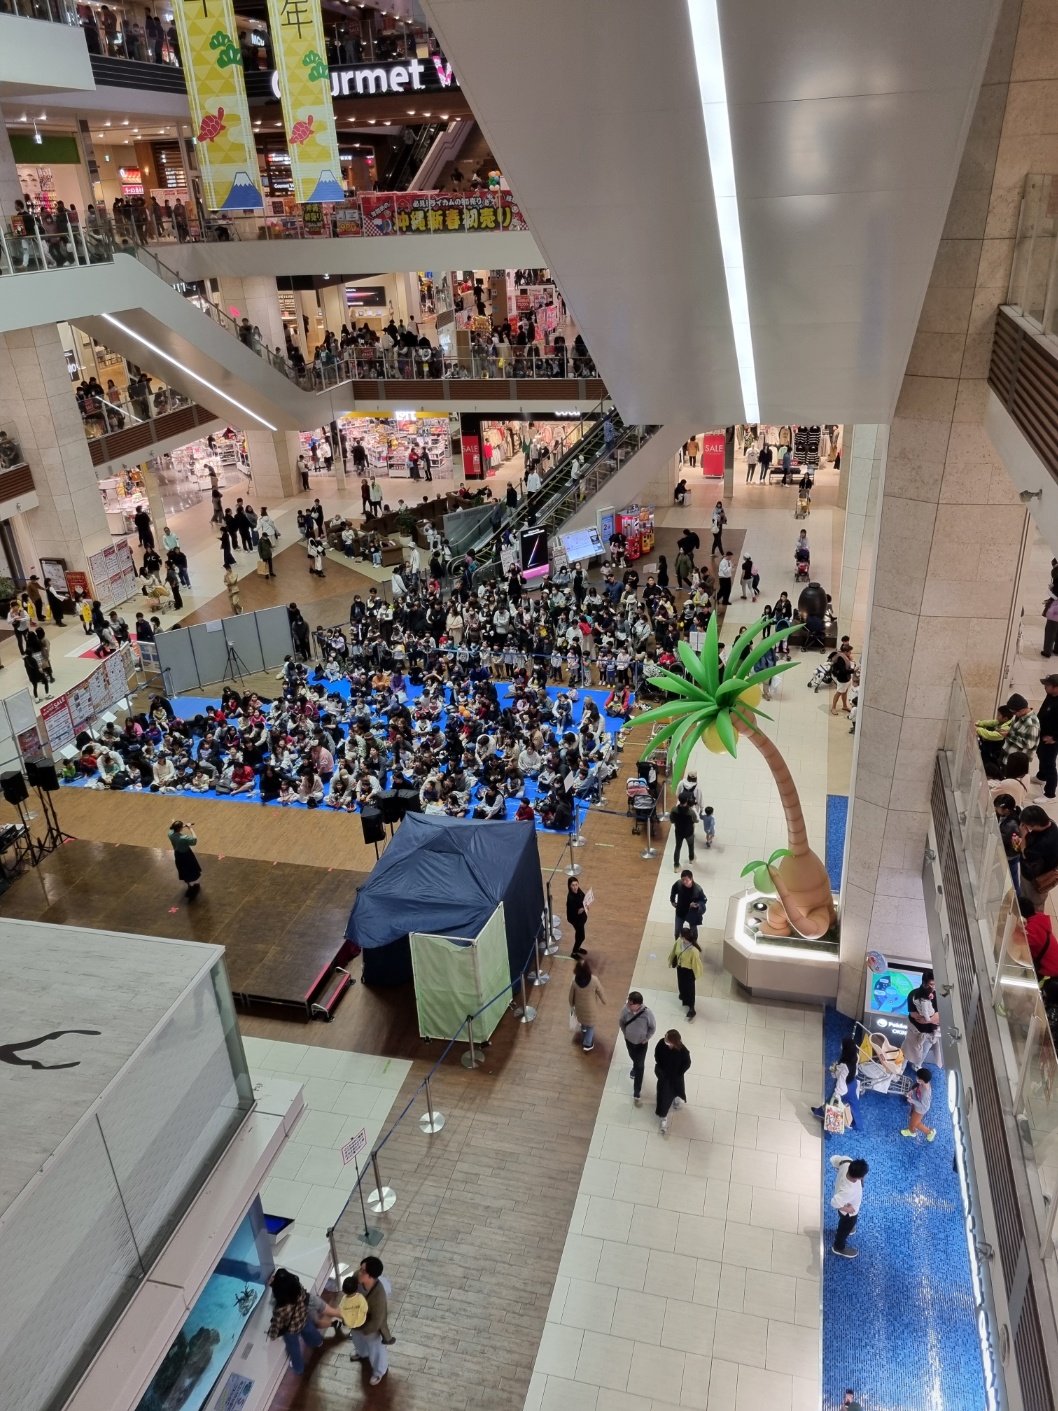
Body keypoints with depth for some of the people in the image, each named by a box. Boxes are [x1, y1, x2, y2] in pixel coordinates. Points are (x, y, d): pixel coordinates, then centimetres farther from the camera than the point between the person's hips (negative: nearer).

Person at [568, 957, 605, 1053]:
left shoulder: (575, 980, -26)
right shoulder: (593, 980, -33)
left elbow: (571, 995, -10)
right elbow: (601, 993, -17)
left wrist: (572, 1005, 11)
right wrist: (604, 1001, 6)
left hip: (579, 1007, 3)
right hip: (590, 1008, -3)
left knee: (583, 1020, 35)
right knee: (591, 1025, 24)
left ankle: (584, 1029, 65)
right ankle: (587, 1045, 32)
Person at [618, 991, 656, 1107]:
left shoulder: (647, 1013, -34)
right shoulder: (625, 1010, -27)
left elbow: (653, 1028, -15)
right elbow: (621, 1022, -5)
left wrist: (646, 1039, -12)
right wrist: (625, 1034, -3)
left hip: (642, 1043, -3)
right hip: (629, 1040, 3)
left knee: (640, 1066, 8)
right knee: (633, 1057, 30)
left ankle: (637, 1092, 23)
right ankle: (635, 1068, 64)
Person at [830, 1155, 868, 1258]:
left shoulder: (847, 1161, -36)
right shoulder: (848, 1191, -48)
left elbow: (834, 1159, -15)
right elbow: (834, 1202, -36)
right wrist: (847, 1209, -18)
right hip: (849, 1212, -6)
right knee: (846, 1227, 26)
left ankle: (840, 1231, 67)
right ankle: (839, 1247, 54)